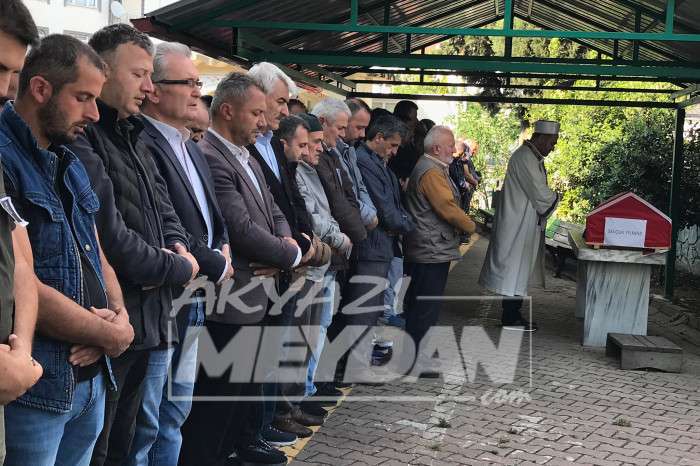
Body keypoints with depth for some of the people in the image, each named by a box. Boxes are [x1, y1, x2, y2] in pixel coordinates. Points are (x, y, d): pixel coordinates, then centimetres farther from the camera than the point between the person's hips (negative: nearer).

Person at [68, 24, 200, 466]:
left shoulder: (133, 138, 15)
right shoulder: (82, 140, -17)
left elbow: (164, 209, 20)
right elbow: (109, 237, -23)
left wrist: (177, 247, -3)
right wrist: (179, 269, -9)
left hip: (146, 317, 9)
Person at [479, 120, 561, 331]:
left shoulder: (533, 157, 14)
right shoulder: (525, 158, -19)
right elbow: (540, 193, -20)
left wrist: (550, 197, -1)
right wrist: (555, 197, -2)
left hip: (525, 225, 10)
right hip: (519, 226, -10)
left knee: (519, 270, 13)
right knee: (515, 269, -3)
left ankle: (513, 313, 20)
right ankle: (511, 317, 5)